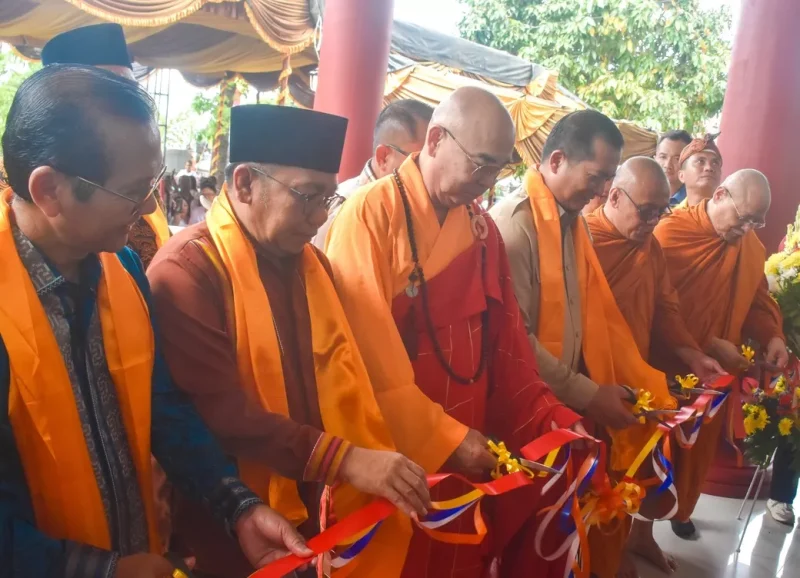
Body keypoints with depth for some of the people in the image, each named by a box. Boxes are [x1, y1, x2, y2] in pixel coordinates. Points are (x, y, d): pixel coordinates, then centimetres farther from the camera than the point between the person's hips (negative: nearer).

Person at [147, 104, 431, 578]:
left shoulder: (312, 262, 6)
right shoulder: (187, 270, -17)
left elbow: (346, 382, 8)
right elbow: (219, 410, -24)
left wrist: (387, 476, 0)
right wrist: (344, 459, -25)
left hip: (320, 514, 7)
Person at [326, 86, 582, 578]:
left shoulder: (481, 226, 6)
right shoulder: (371, 216, -14)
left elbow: (505, 336, 10)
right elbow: (368, 356, -18)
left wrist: (548, 417, 2)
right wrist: (442, 439, -18)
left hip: (466, 451, 6)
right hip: (392, 455, -5)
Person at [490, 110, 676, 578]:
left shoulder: (577, 223, 8)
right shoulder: (514, 224, -18)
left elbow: (600, 313, 10)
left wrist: (639, 382, 2)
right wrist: (586, 394, -15)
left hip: (573, 403, 7)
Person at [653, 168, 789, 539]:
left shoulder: (751, 246, 2)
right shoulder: (672, 233, -18)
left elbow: (757, 299, 13)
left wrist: (771, 336, -6)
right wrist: (707, 344, -22)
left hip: (718, 370, 6)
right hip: (669, 365, -5)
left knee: (701, 445, 18)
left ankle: (681, 510, 38)